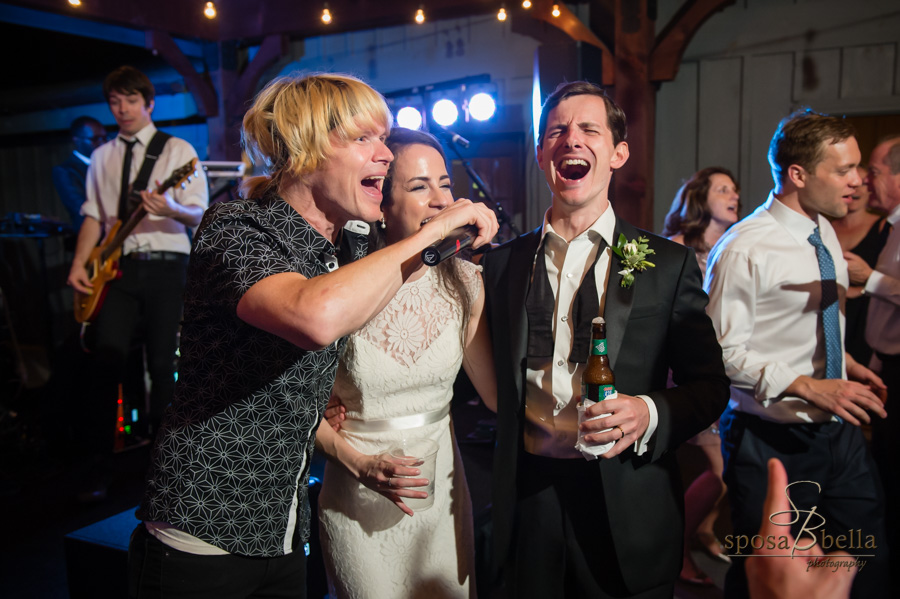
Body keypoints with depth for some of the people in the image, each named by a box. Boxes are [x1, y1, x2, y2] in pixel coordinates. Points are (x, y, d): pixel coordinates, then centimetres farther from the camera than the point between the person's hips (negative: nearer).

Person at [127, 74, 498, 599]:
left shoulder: (349, 250, 5)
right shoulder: (235, 230, -19)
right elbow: (317, 317, -42)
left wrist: (354, 455, 5)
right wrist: (431, 232, -31)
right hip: (202, 541, -7)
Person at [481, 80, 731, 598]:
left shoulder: (670, 264, -2)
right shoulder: (502, 263, 3)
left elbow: (710, 384, 0)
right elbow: (495, 381, 9)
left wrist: (650, 415, -18)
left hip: (629, 512, -1)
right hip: (529, 500, 2)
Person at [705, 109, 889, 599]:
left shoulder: (825, 233, 8)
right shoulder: (745, 250, -20)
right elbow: (723, 353, -21)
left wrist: (844, 362, 7)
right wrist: (808, 387, -25)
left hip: (838, 430, 8)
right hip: (773, 442, -7)